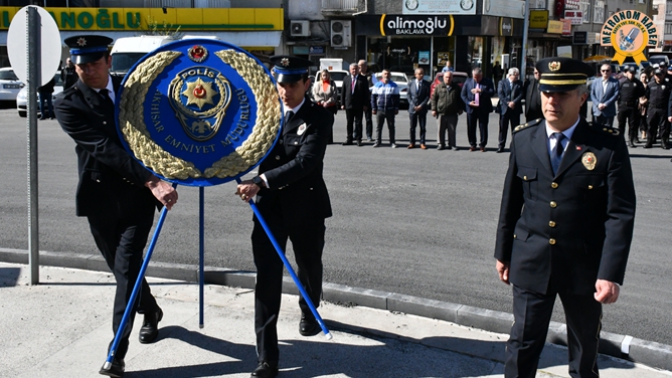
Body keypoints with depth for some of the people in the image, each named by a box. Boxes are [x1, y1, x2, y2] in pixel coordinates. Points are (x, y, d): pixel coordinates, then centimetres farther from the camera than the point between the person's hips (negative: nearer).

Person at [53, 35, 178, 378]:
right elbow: (104, 147, -19)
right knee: (122, 269, 12)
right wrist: (152, 181, -27)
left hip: (139, 195, 1)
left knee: (127, 268, -8)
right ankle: (151, 312, 42)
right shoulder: (67, 104, -8)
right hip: (101, 198, 0)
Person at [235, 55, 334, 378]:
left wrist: (261, 181, -34)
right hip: (269, 206, 2)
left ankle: (309, 311, 54)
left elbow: (305, 161, -24)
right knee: (267, 279, -6)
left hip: (306, 207, -2)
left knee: (309, 268, 21)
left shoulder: (319, 118, -10)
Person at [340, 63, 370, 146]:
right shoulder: (346, 79, 10)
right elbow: (343, 92, 9)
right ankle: (349, 139, 15)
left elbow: (366, 92, -1)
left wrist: (365, 104, -7)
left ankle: (358, 139, 7)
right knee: (349, 123, 8)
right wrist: (342, 103, 2)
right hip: (348, 104, 3)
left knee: (358, 123, 1)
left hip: (359, 105, -3)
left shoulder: (363, 79, 1)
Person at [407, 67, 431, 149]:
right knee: (412, 126, 5)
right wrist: (413, 105, -7)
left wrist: (421, 105, -12)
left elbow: (428, 96, -2)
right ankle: (412, 143, 11)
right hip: (412, 108, 1)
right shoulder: (411, 83, 4)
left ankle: (422, 143, 7)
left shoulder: (426, 84, 0)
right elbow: (409, 95, 4)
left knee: (423, 127, 1)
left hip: (422, 108, -1)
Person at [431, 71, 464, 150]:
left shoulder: (456, 88, 10)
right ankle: (441, 144, 12)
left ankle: (452, 144, 11)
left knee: (452, 130, 3)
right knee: (441, 130, 3)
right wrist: (434, 109, 0)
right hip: (441, 113, 0)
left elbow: (460, 99, 16)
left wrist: (461, 109, 9)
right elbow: (434, 98, 7)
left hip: (452, 114, 0)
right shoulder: (438, 87, 7)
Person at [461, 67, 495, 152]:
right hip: (471, 108, 2)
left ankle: (482, 145, 9)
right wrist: (468, 102, -8)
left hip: (483, 109, -2)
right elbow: (463, 94, 7)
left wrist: (481, 91, -20)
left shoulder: (488, 82, 3)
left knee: (483, 127, 1)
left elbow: (492, 93, -9)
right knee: (471, 128, 5)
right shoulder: (468, 81, 8)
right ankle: (472, 145, 17)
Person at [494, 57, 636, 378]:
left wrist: (611, 273, -16)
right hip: (531, 263, 2)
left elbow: (621, 214, -11)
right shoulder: (523, 139, 1)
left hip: (584, 267, -1)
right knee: (522, 346, 5)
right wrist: (503, 253, 12)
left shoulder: (609, 145, -10)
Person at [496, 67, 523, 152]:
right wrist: (508, 103, -15)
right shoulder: (502, 82, 4)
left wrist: (514, 102, -15)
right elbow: (500, 94, -5)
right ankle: (501, 146, 7)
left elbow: (521, 94, -1)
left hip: (515, 108, 1)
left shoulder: (519, 83, 9)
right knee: (503, 128, 2)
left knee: (515, 128, 3)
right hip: (504, 108, -1)